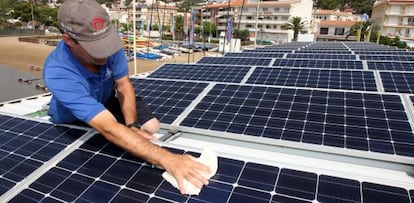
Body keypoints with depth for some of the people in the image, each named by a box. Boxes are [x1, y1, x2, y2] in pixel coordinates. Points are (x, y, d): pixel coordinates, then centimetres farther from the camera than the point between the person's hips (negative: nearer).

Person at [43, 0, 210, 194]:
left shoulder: (107, 40, -31)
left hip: (107, 101, 3)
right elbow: (109, 128, -52)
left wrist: (132, 125, -29)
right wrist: (167, 159, -59)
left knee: (151, 127, -10)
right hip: (71, 122, -2)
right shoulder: (57, 73, -44)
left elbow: (123, 85, -15)